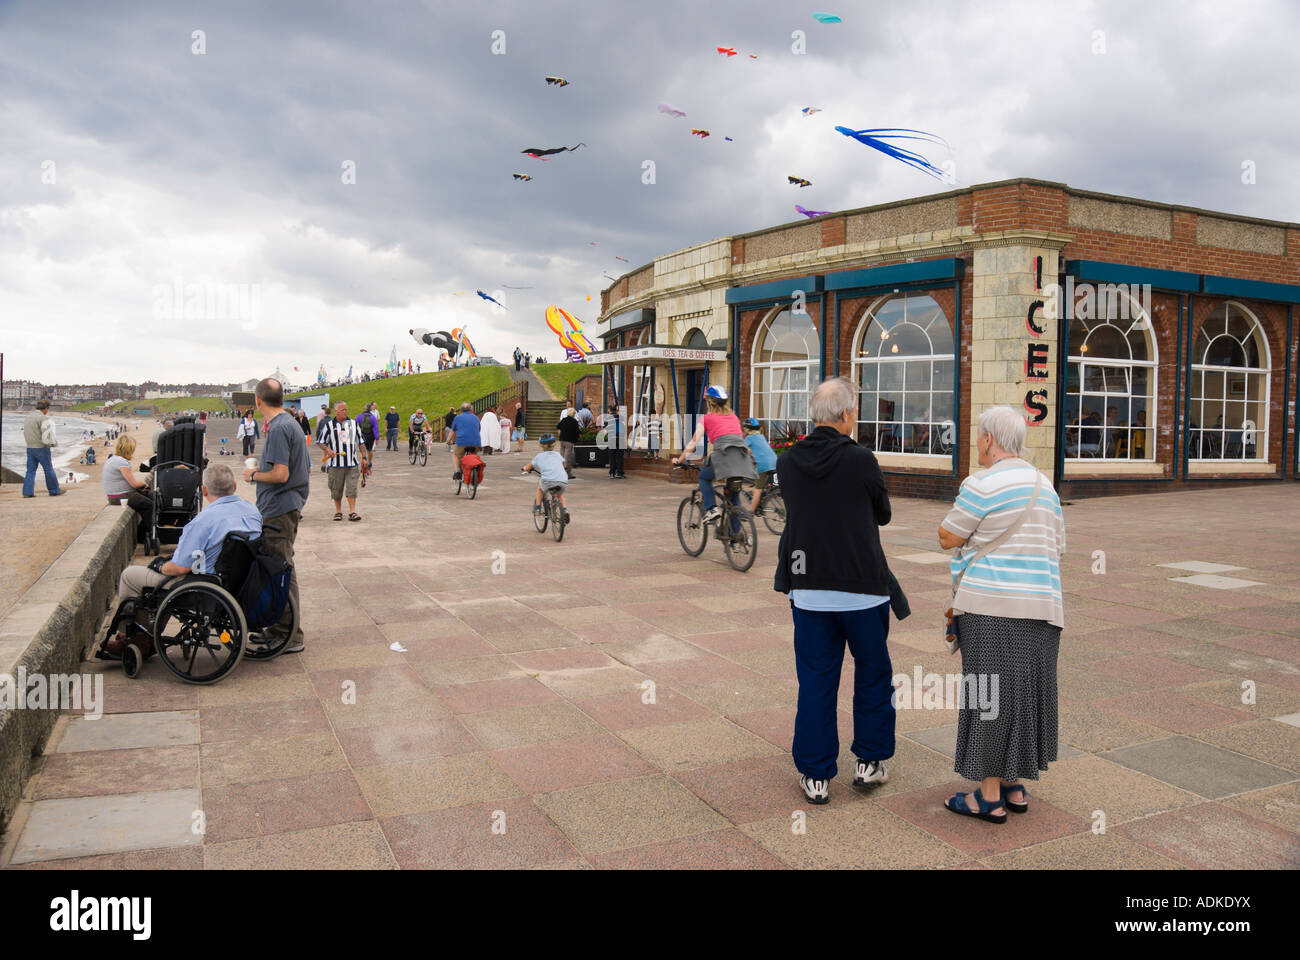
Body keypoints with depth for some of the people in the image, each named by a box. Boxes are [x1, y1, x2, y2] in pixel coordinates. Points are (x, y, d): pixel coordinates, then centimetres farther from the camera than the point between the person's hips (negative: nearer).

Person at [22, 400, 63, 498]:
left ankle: (27, 492, -1)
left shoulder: (28, 417, 14)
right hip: (42, 448, -7)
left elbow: (25, 435, 20)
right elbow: (47, 435, -19)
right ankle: (54, 491, 11)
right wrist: (53, 442, -2)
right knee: (49, 470, 3)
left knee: (30, 471, 6)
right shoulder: (43, 418, -14)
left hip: (30, 448, 8)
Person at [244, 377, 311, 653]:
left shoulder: (278, 428, -17)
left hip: (278, 510, -10)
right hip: (290, 504, 10)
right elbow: (307, 468, 19)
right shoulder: (292, 425, 14)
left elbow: (280, 474, -23)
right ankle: (280, 624, 28)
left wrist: (253, 475, -6)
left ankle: (291, 637, 0)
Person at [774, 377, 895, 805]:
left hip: (808, 588, 3)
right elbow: (884, 514, 3)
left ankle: (816, 775, 14)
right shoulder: (860, 460, -12)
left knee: (815, 681, 9)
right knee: (873, 673, 17)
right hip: (861, 585, -3)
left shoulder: (787, 462, 0)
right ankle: (868, 762, 26)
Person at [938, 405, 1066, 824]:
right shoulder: (1044, 485, 13)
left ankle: (990, 796, 7)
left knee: (989, 694, 0)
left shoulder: (982, 484, -11)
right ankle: (1014, 786, 25)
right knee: (1024, 692, 15)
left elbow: (948, 538, -4)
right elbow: (1057, 547, 17)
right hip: (1040, 603, 8)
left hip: (991, 605, -7)